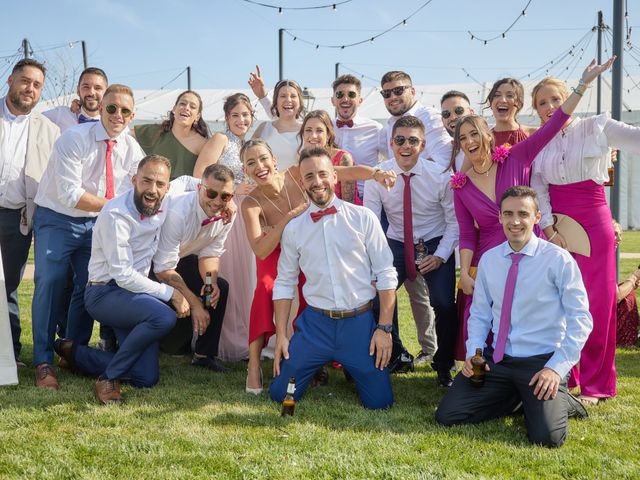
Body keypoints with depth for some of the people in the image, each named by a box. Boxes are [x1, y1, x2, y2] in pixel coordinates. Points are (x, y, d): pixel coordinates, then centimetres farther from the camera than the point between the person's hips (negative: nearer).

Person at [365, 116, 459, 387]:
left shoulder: (440, 177, -12)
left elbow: (454, 222, -5)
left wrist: (440, 256, -17)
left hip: (436, 244, -1)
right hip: (396, 244, 1)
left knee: (444, 304, -20)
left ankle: (443, 366, 9)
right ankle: (394, 355, 9)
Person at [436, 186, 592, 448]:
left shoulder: (559, 260, -9)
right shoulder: (488, 260, 5)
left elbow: (580, 320, -8)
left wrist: (557, 368, -16)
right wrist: (473, 352, -4)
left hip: (541, 363, -4)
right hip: (497, 360, 5)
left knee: (547, 436, -25)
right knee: (447, 415, -7)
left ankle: (559, 400, 10)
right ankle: (515, 397, 14)